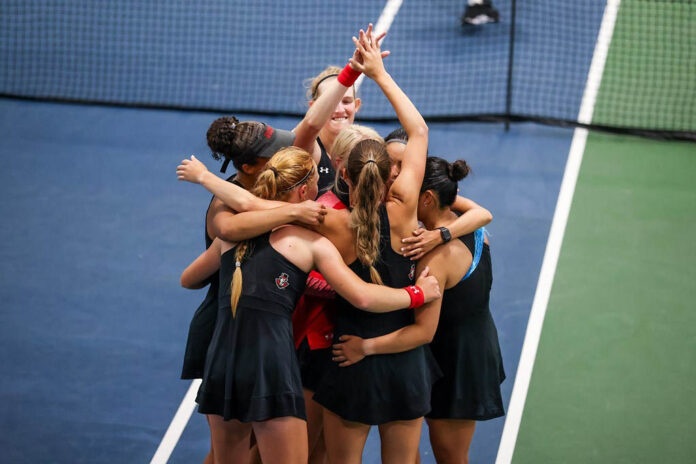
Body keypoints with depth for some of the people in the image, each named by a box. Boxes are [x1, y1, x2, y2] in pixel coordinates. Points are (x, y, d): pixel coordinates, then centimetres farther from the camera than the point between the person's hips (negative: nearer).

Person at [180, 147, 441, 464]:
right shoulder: (311, 243, 2)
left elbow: (188, 279, 31)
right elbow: (362, 297, -7)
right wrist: (418, 293, 8)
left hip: (222, 356, 5)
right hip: (271, 360, -5)